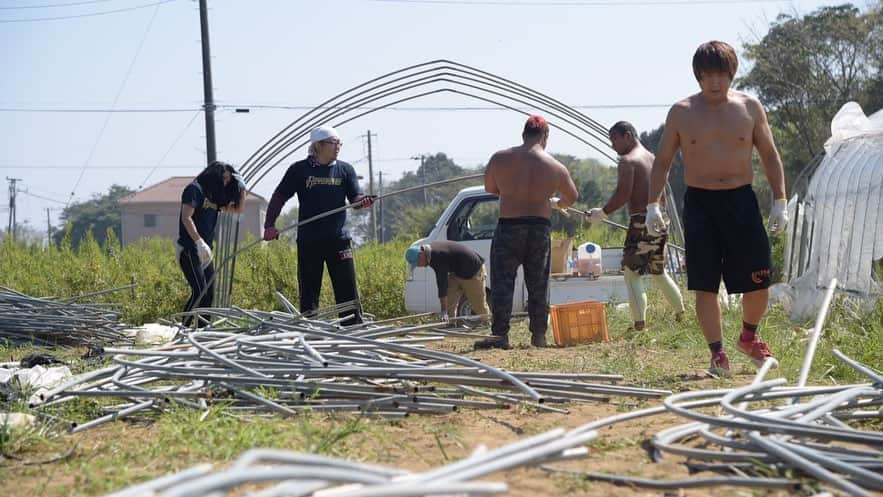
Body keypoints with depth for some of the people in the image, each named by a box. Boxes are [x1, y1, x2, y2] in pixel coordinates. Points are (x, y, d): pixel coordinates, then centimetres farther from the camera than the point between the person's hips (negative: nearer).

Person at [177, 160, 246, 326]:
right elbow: (186, 218, -16)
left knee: (209, 294, 6)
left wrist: (241, 187, 12)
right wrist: (199, 241, -25)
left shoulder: (215, 195, 18)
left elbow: (239, 208, 24)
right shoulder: (195, 189, -6)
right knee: (199, 292, -19)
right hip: (189, 248, -9)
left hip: (204, 251, 9)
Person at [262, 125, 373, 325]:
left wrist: (363, 202, -21)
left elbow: (356, 198, 3)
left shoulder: (345, 169, 8)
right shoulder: (300, 170, 2)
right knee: (308, 291, 4)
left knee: (347, 288, -1)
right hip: (308, 240, -1)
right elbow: (279, 198, 4)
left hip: (339, 239, 1)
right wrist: (269, 225, -6)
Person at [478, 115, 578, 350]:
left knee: (502, 282, 1)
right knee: (538, 285, 10)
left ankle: (499, 334, -7)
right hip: (540, 228, 1)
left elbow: (489, 187, 13)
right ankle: (538, 335, 14)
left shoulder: (500, 158, -3)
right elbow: (571, 198, 14)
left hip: (508, 227, -1)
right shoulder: (555, 167, -1)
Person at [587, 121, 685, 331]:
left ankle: (639, 321, -15)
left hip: (641, 222, -9)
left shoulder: (628, 161, -10)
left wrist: (603, 213, -8)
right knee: (658, 271, 22)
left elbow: (623, 194, -18)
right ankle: (680, 312, 28)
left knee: (632, 273, -7)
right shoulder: (652, 159, 17)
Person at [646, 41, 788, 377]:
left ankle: (749, 338, 26)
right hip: (699, 203, -1)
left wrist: (780, 201, 1)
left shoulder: (750, 107, 3)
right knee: (705, 285, -3)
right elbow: (662, 161, 7)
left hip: (741, 201, 1)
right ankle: (717, 354, 6)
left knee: (758, 281, -1)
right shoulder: (681, 112, 1)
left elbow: (770, 156, 9)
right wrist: (653, 204, -3)